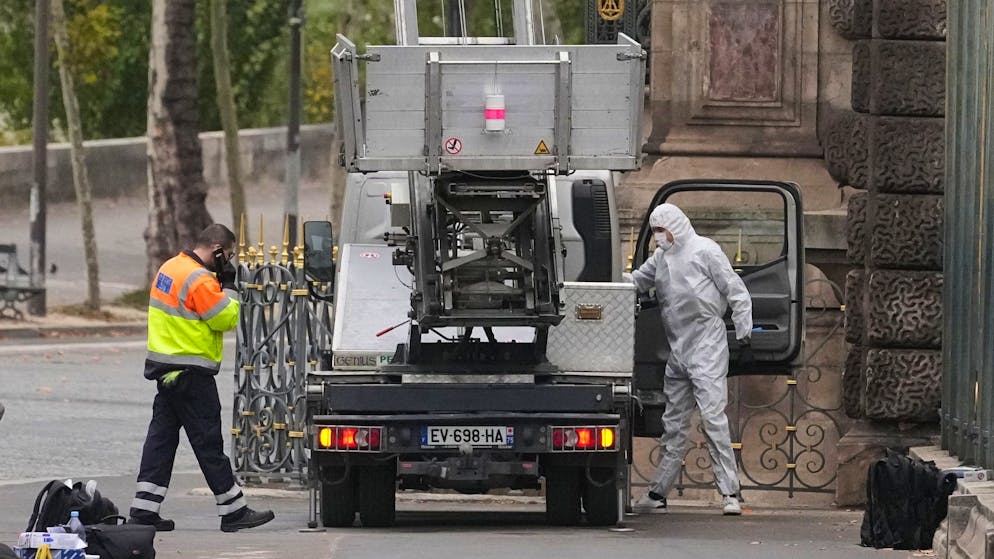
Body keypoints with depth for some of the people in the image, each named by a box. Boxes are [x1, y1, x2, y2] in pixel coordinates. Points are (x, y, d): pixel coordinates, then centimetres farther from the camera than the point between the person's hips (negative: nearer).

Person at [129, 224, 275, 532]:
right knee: (208, 443, -3)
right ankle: (233, 510, 3)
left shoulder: (170, 268, 12)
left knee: (161, 437, 8)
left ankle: (144, 510, 6)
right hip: (191, 374, -9)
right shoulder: (199, 280, -18)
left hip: (166, 369, 9)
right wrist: (228, 285, -5)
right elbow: (226, 319, -16)